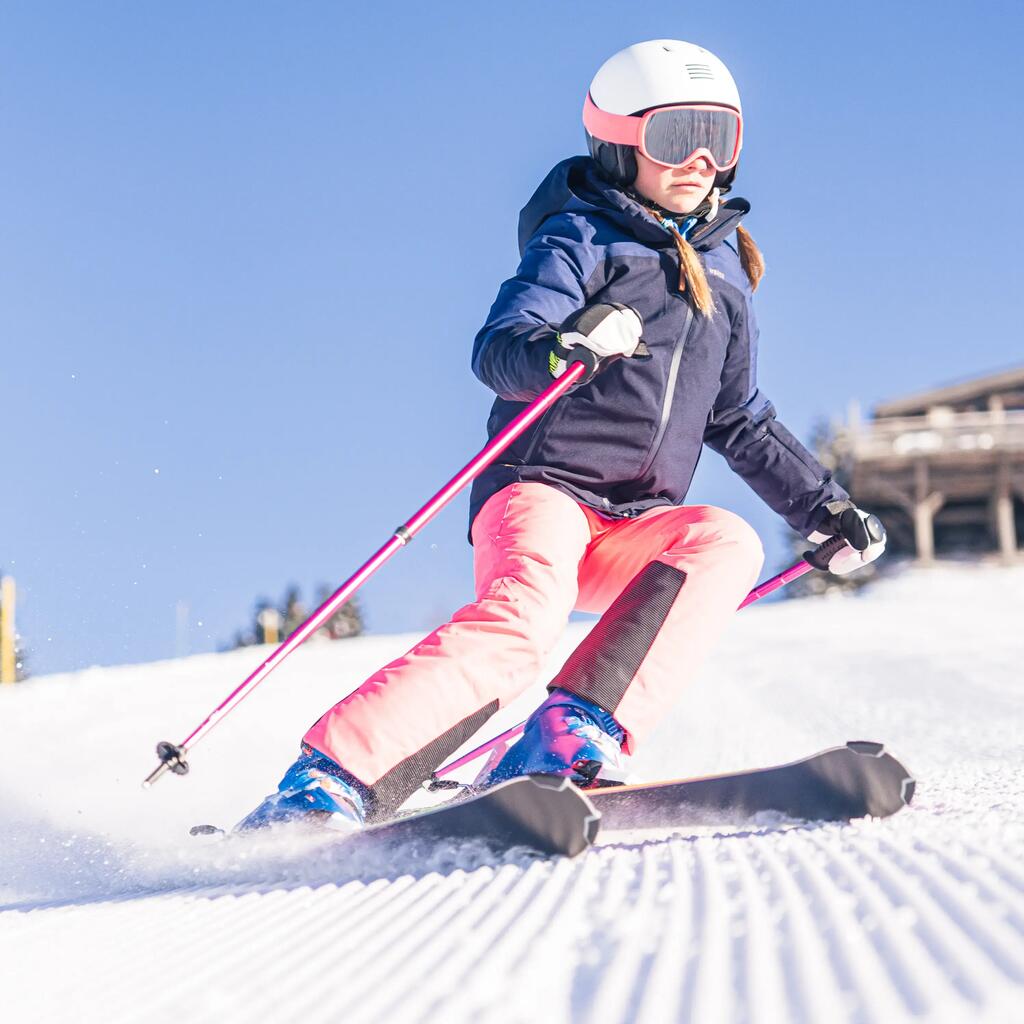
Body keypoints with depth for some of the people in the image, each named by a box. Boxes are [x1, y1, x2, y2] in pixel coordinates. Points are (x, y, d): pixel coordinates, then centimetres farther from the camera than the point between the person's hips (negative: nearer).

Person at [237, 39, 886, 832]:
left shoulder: (722, 269, 20)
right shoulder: (581, 238, 0)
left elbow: (740, 420, 28)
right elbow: (495, 351, -15)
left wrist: (821, 505, 21)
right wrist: (561, 350, -36)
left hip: (631, 533, 6)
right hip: (542, 490, -5)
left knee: (727, 542, -25)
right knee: (525, 617, -33)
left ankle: (578, 735, -34)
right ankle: (327, 782, -33)